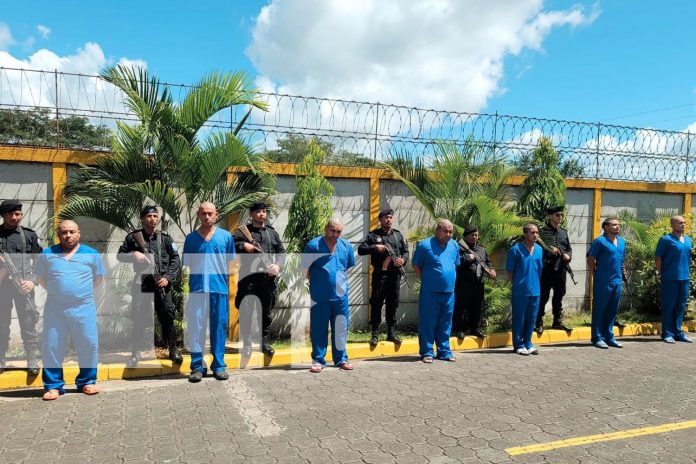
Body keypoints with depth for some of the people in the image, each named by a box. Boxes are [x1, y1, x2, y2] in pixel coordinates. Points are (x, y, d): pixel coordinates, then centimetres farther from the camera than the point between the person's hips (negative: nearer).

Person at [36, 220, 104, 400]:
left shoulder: (92, 254, 3)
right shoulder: (46, 254, 4)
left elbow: (99, 278, 14)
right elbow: (41, 278, 16)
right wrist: (56, 293, 15)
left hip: (84, 308, 0)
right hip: (54, 308, 1)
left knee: (88, 345, 3)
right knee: (51, 347, 4)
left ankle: (87, 382, 18)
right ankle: (53, 385, 16)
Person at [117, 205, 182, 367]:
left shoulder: (165, 238, 6)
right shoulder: (133, 237, 6)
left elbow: (175, 260, 5)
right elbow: (120, 255, 13)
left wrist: (168, 278, -6)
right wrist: (133, 255, -8)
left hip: (162, 283, 0)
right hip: (141, 283, 0)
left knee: (167, 317, 0)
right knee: (138, 319, 1)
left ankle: (173, 349, 14)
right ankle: (136, 353, 13)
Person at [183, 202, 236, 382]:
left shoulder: (226, 236, 7)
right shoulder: (191, 238, 8)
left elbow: (230, 263, 11)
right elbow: (187, 264, 11)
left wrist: (220, 278, 3)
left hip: (220, 288, 0)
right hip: (197, 288, 0)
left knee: (219, 327, 5)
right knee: (195, 327, 1)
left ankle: (219, 366, 16)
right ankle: (197, 366, 11)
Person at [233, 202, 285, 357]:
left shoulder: (272, 233, 16)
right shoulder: (242, 231, 5)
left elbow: (281, 252, 16)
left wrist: (277, 265, -2)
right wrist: (243, 245, -16)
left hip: (268, 277, 3)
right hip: (248, 278, -3)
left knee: (266, 312, 10)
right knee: (246, 312, -4)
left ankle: (265, 342, 21)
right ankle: (246, 344, 8)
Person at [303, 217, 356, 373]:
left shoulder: (346, 246, 5)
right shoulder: (313, 245, -7)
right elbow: (305, 270, -1)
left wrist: (341, 282, 11)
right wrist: (316, 283, 5)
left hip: (341, 296, 3)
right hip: (319, 296, -3)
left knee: (341, 329, 10)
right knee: (318, 330, 5)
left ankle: (341, 359, 22)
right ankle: (318, 360, 16)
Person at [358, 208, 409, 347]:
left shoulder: (398, 235, 14)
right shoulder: (373, 235, 2)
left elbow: (405, 251, 18)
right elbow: (360, 249, -2)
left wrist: (403, 259, -3)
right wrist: (375, 247, -16)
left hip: (395, 274, 3)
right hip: (379, 274, -3)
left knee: (393, 304, 9)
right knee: (376, 303, 0)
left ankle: (391, 332, 18)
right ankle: (375, 333, 8)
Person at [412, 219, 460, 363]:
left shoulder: (454, 246, 10)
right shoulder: (425, 245, -7)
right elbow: (416, 266, -1)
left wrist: (451, 280, 14)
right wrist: (425, 280, -1)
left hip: (449, 292, 5)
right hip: (430, 292, -5)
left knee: (445, 324, 13)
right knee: (428, 323, 1)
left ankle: (444, 352, 22)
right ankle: (427, 352, 10)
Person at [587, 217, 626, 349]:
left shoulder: (622, 241, 12)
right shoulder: (600, 241, -9)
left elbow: (622, 260, 21)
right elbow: (591, 261, -7)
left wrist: (619, 274, 15)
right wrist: (596, 276, -4)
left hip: (617, 281, 7)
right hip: (603, 282, -7)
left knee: (612, 311, 12)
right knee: (599, 310, 1)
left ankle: (609, 337, 22)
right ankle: (597, 338, 8)